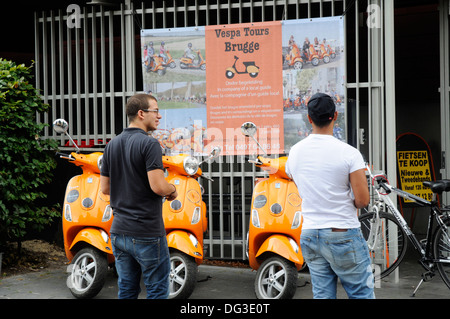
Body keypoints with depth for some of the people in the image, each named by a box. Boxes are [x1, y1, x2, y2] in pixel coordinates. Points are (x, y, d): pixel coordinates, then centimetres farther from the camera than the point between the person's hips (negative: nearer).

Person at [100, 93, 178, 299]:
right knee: (157, 291, 4)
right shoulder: (149, 144, -14)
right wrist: (172, 190, -2)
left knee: (127, 291, 14)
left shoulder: (112, 145, 10)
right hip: (146, 233, -7)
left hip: (119, 232, 7)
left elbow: (105, 188, 13)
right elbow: (158, 186, -22)